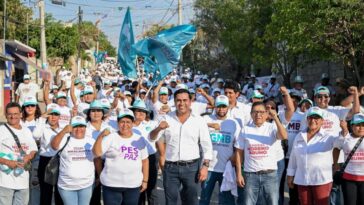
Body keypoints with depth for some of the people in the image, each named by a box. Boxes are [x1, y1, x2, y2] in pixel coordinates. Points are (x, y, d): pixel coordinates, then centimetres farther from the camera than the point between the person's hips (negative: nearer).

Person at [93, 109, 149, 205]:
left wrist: (145, 180, 8)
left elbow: (144, 160, 10)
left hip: (134, 185, 2)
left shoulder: (139, 139, 4)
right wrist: (101, 136, -27)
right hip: (111, 185, -2)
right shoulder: (111, 138, -4)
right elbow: (97, 153, -15)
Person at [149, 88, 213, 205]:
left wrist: (205, 166, -9)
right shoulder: (167, 118, 2)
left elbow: (207, 146, 1)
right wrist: (159, 128, -22)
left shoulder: (199, 120, -1)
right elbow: (152, 138, -1)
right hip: (170, 167, 1)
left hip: (191, 167, -1)